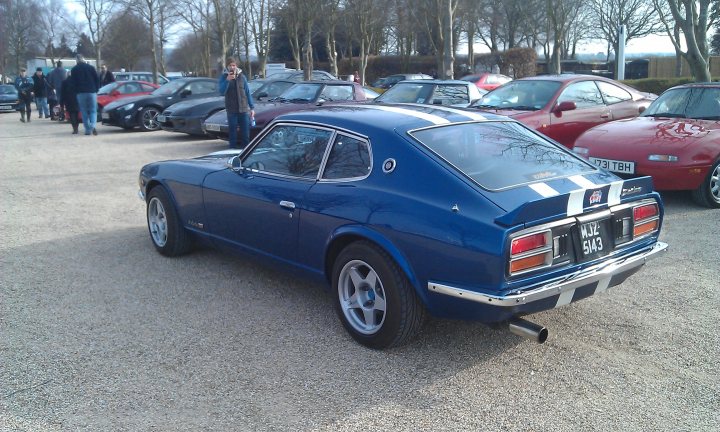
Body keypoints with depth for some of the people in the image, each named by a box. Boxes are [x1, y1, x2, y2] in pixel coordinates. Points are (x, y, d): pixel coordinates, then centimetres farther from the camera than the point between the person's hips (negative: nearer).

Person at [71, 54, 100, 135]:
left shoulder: (74, 70, 4)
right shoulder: (91, 67, 4)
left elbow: (73, 83, 5)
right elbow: (97, 79, 3)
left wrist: (77, 91, 16)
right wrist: (96, 89, 12)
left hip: (81, 93, 0)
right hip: (92, 92, 0)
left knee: (84, 112, 6)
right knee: (93, 110, 2)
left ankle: (88, 129, 2)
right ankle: (92, 126, -22)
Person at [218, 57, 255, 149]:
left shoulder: (241, 76, 8)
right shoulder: (224, 77, 2)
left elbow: (248, 93, 10)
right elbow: (222, 92, -11)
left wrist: (252, 107, 5)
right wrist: (227, 80, -25)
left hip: (244, 109, 2)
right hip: (231, 110, -2)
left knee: (245, 132, 4)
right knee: (232, 131, 0)